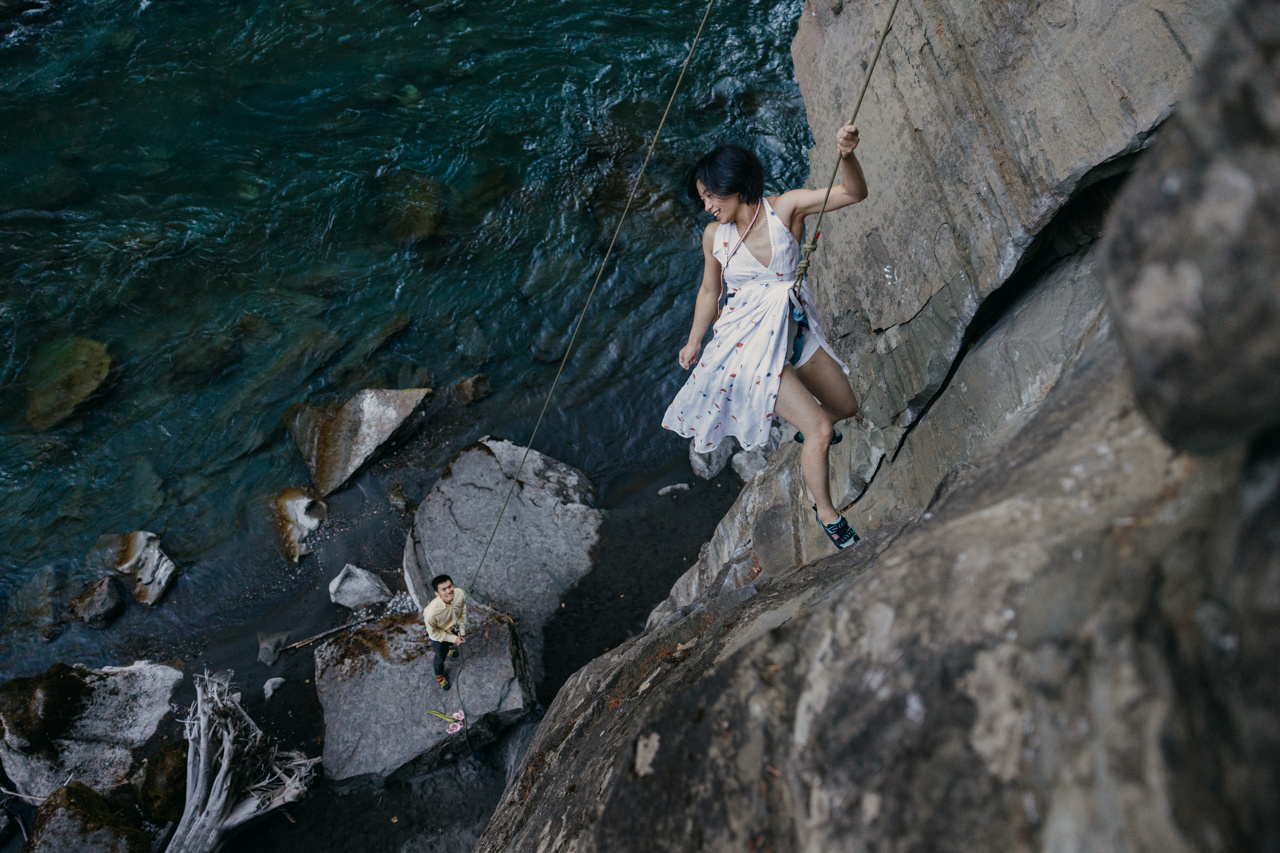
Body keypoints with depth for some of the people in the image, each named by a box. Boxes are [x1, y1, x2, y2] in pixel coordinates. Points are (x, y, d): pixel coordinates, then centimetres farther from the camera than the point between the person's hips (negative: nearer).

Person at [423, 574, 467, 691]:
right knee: (440, 658, 25)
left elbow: (463, 613, -11)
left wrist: (462, 633, -5)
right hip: (439, 636, -4)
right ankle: (439, 675, 58)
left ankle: (448, 648, 72)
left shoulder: (460, 594, -34)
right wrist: (454, 639, -17)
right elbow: (433, 633, -24)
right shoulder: (431, 613, -46)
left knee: (453, 645, 35)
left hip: (453, 629, 4)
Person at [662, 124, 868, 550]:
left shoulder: (785, 207, -10)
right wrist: (694, 343, 14)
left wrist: (847, 155, -39)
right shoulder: (714, 236, -7)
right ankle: (825, 511, 13)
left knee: (846, 406, 20)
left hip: (795, 329, 3)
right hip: (751, 343, -3)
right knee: (820, 428, -11)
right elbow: (709, 291, 7)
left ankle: (808, 430, 55)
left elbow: (854, 193, -20)